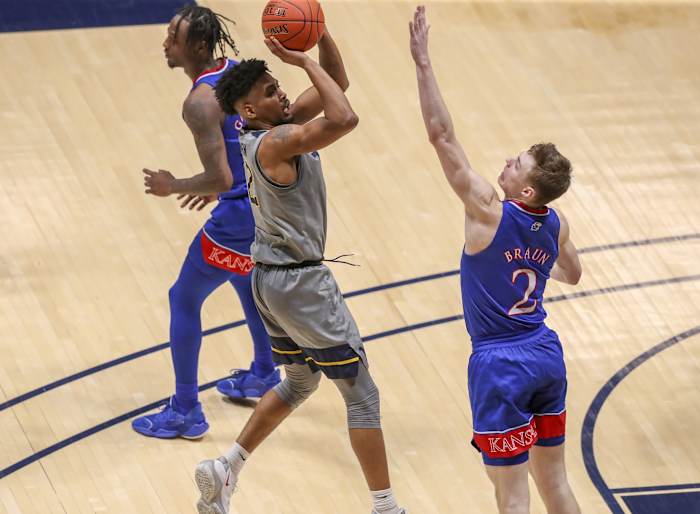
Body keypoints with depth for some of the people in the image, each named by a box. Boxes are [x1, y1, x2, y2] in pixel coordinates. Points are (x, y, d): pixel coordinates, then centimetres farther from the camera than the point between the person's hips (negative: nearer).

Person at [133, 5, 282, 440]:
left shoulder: (200, 102, -24)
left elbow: (220, 180, -27)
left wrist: (172, 187, -8)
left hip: (241, 216, -9)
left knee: (184, 300, 8)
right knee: (244, 277, 35)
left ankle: (186, 413, 14)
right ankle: (264, 375, 52)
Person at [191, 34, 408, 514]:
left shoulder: (279, 127, 5)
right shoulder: (276, 142, -23)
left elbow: (334, 83, 11)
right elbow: (344, 118, -37)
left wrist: (321, 37, -6)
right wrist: (305, 60, -27)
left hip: (272, 277, 10)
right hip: (300, 281, -10)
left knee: (299, 384, 26)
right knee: (362, 394, 0)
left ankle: (224, 471, 23)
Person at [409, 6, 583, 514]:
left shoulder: (489, 211, -18)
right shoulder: (556, 224, 0)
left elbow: (441, 135, -21)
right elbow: (572, 273, 22)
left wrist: (423, 62, -19)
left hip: (501, 365, -7)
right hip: (546, 356, 7)